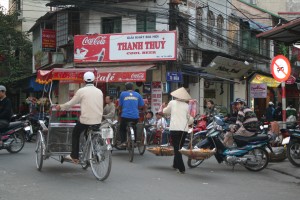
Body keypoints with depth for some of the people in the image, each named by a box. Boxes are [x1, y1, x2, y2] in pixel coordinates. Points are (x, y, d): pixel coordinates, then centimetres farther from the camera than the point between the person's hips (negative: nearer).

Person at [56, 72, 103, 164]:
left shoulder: (81, 91, -6)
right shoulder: (99, 91, 6)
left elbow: (71, 103, -1)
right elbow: (100, 107, 12)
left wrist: (60, 107, 15)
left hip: (85, 119, -4)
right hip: (98, 120, 4)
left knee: (75, 134, 19)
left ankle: (74, 156, 16)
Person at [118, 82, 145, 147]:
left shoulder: (123, 94, 6)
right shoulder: (137, 95, 10)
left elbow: (120, 106, 9)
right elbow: (142, 106, 12)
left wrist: (120, 110, 30)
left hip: (125, 115, -2)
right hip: (135, 116, 2)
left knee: (122, 129, 17)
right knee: (134, 129, 26)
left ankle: (123, 142, 0)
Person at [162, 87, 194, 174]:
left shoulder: (172, 103, 3)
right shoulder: (187, 106, 6)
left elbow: (165, 111, 21)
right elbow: (191, 120, 7)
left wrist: (164, 107, 43)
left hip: (174, 128, -2)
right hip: (184, 129, 3)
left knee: (176, 148, -1)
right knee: (179, 147, 19)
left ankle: (181, 168, -11)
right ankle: (176, 164, 32)